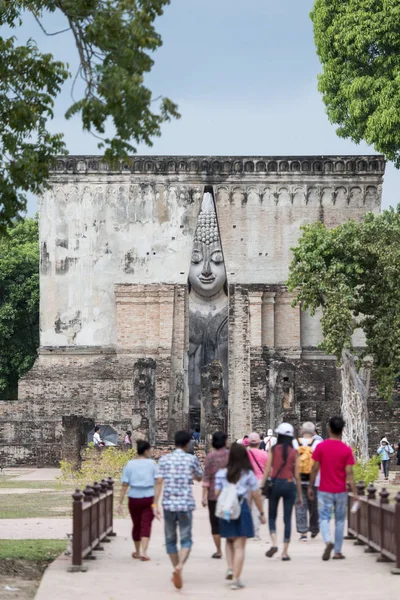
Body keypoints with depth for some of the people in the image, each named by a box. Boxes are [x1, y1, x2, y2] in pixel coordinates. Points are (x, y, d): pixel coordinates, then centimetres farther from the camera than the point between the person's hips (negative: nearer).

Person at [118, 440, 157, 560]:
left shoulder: (130, 464, 1)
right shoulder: (152, 464, -2)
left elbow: (124, 485, -3)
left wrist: (120, 503, -3)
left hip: (134, 498, 2)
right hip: (149, 497, -2)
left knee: (136, 525, 16)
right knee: (146, 525, -2)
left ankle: (137, 552, 30)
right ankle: (143, 552, -17)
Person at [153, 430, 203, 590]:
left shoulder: (164, 459, 3)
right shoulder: (191, 459, 1)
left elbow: (159, 482, -4)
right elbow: (199, 478, 16)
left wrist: (155, 505, -3)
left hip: (168, 504, 2)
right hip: (185, 504, -2)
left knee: (170, 539, 16)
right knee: (186, 539, 1)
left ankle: (176, 571, 23)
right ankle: (179, 566, -24)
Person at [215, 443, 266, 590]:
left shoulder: (221, 473, 1)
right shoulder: (248, 474, -4)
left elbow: (216, 493, 2)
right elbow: (255, 495, -2)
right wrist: (261, 513, 7)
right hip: (242, 509, -2)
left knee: (230, 541, 25)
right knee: (239, 546, 1)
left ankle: (230, 568, 7)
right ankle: (236, 579, -3)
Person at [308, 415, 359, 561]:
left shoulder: (321, 447, -7)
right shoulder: (347, 450, -7)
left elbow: (315, 469, -4)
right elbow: (349, 473, -9)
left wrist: (310, 487, 7)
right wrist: (355, 492, -5)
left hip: (325, 491, -1)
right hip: (341, 491, 1)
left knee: (324, 518, 3)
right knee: (340, 520, 12)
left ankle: (328, 542, -24)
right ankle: (338, 551, 16)